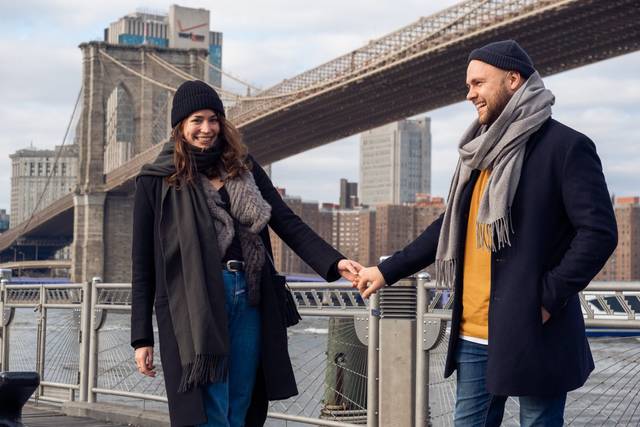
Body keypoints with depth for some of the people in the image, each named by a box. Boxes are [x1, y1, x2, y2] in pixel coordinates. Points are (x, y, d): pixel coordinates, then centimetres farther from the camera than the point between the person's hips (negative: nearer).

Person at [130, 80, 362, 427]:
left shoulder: (243, 168, 14)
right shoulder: (158, 181, 4)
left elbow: (288, 224, 8)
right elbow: (142, 264, 3)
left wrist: (334, 263, -8)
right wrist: (141, 337, -1)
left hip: (248, 301, 4)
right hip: (194, 308, -4)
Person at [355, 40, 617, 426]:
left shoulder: (566, 147, -8)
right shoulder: (484, 152, 14)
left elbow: (599, 233, -14)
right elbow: (451, 227, 21)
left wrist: (548, 297, -16)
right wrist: (386, 271, 18)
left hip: (532, 333, -7)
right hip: (475, 332, 7)